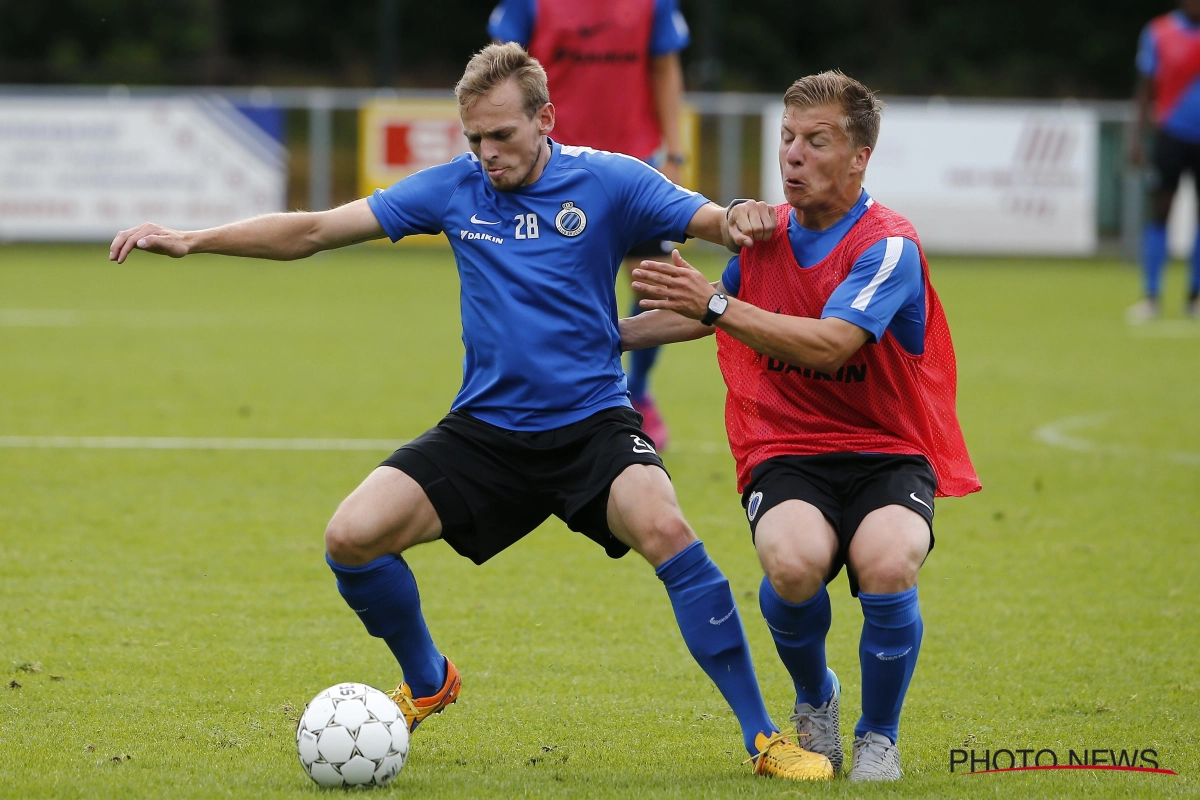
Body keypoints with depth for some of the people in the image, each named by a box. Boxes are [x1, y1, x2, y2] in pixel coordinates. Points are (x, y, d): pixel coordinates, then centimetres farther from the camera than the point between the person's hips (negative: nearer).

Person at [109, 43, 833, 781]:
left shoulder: (606, 183, -5)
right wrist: (192, 241, -2)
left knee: (662, 528, -33)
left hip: (591, 424, -4)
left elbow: (717, 222, -10)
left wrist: (737, 222, -35)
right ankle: (427, 683, 19)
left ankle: (763, 735, -21)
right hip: (485, 431, 4)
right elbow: (314, 231, 5)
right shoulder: (454, 188, 2)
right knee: (352, 538, -13)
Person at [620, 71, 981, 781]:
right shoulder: (766, 232, 7)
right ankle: (815, 699, 3)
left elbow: (827, 346, -29)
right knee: (796, 562, -32)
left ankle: (879, 737, -4)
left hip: (887, 455, -3)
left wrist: (715, 303, -32)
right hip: (786, 453, 3)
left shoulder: (889, 245, -13)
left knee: (887, 566, -35)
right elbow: (709, 318, 28)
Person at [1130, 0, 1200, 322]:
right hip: (1171, 135, -2)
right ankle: (1151, 297, -2)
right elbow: (1146, 90, 4)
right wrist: (1138, 138, -1)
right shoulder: (1158, 33, 0)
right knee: (1159, 213, -5)